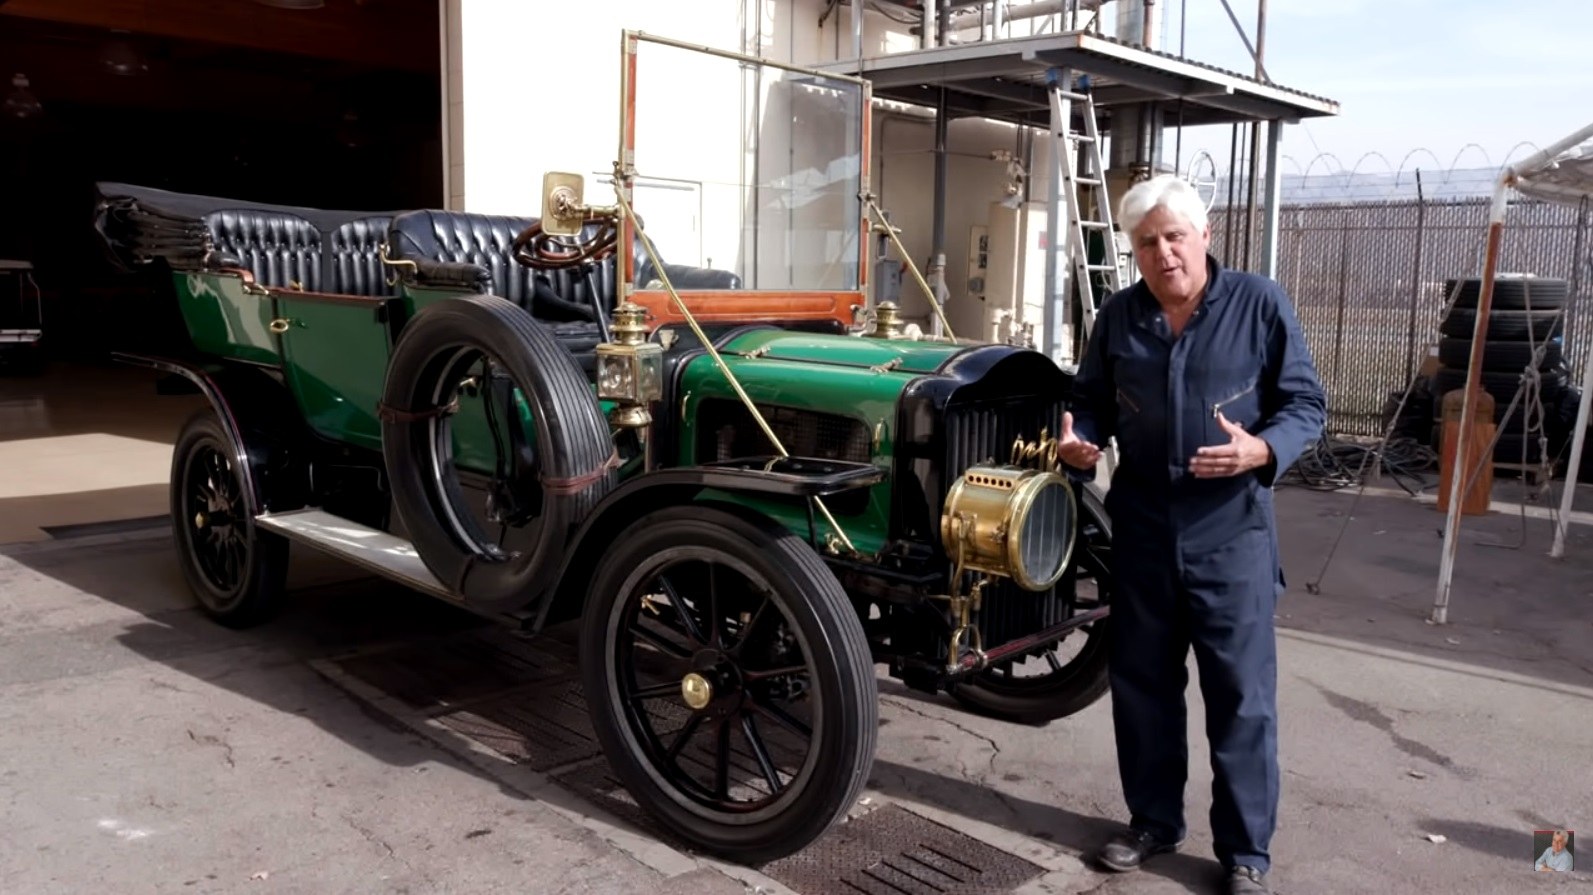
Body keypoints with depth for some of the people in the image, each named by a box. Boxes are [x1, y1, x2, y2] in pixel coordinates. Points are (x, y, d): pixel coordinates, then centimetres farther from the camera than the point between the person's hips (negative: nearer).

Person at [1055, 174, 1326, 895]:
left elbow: (1305, 403, -3)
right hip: (1141, 527, 4)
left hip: (1231, 531, -3)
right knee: (1140, 683, 13)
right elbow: (1091, 399, 14)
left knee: (1241, 696, 3)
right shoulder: (1117, 316, 5)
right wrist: (1079, 437, -8)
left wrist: (1261, 451, -22)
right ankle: (1153, 820, 32)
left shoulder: (1261, 305, -5)